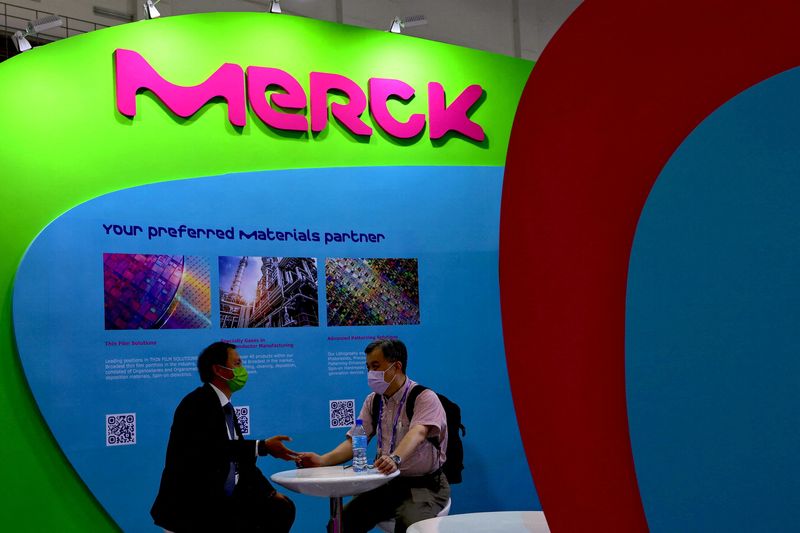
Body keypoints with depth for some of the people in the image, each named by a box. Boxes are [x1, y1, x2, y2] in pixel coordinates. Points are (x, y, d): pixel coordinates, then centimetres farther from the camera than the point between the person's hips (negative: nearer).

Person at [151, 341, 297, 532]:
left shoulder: (226, 408, 16)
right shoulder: (198, 403, -12)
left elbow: (240, 457, 17)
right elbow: (213, 448, -26)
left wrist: (270, 492, 7)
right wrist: (263, 447, -28)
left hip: (222, 500, 9)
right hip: (189, 505, -9)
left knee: (282, 508, -2)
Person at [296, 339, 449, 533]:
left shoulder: (424, 398, -12)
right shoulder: (373, 401, 9)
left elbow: (417, 433, -31)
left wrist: (395, 459, -51)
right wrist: (323, 460, -13)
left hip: (425, 485, -5)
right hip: (387, 484, 6)